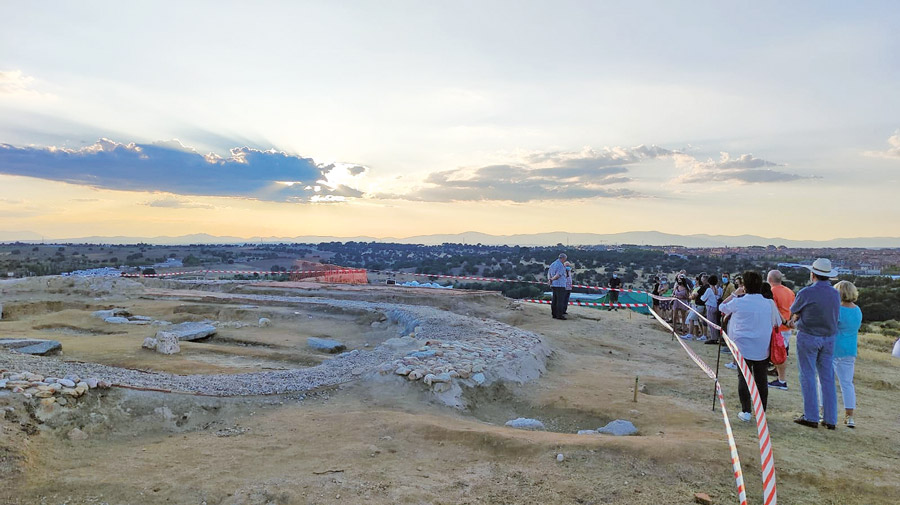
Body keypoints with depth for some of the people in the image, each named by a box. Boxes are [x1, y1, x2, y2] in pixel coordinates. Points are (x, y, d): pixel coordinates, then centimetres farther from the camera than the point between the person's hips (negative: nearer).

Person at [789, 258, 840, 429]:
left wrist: (794, 321, 25)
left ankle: (811, 417, 3)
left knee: (808, 377, 1)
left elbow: (794, 312, 1)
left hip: (808, 338, -5)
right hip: (829, 339, 5)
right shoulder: (836, 294, 4)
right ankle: (830, 419, 13)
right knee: (827, 378, 9)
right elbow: (834, 316, 15)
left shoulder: (806, 293, -14)